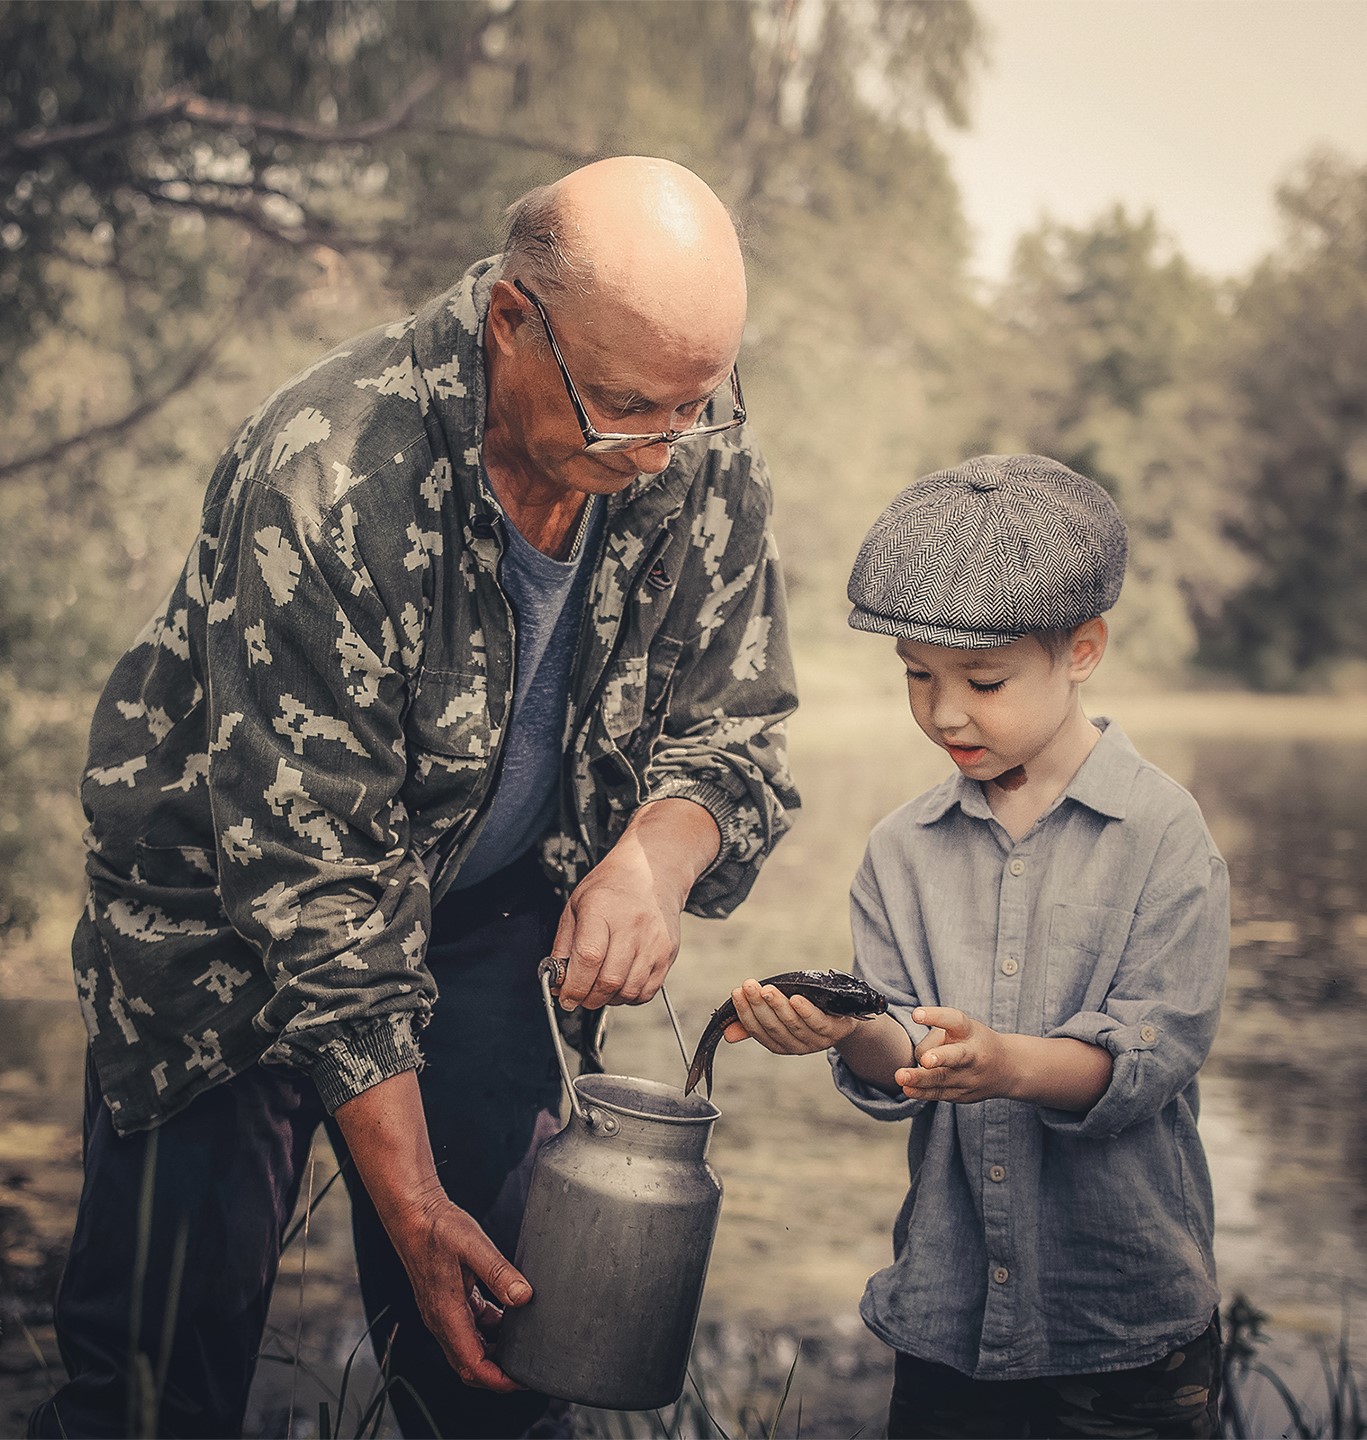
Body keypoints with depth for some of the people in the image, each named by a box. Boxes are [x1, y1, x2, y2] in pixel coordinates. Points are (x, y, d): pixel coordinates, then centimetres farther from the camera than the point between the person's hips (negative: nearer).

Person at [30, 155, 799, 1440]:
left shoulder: (702, 456, -15)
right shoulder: (324, 481, -31)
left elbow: (730, 732, -3)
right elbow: (312, 885, -28)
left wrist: (654, 858, -28)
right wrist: (411, 1204, -26)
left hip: (483, 927, 4)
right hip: (227, 932, -4)